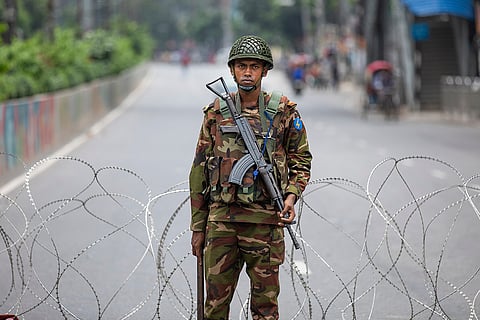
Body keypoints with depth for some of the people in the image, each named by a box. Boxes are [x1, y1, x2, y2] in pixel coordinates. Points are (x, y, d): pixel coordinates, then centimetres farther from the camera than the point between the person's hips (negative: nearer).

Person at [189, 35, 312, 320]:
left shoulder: (284, 112, 3)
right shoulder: (216, 113, 7)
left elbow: (301, 160, 11)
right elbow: (199, 171, 11)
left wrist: (291, 196, -9)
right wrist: (198, 227, 9)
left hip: (265, 221, -1)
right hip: (221, 219, 1)